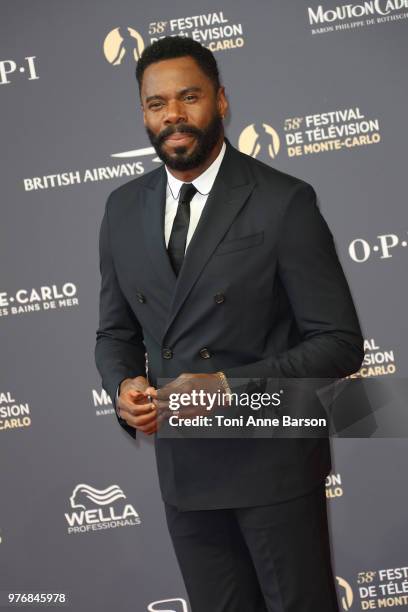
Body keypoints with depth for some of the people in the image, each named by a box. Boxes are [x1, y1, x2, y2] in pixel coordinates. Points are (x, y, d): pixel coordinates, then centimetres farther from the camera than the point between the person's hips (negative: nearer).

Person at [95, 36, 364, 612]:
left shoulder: (285, 203, -12)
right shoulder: (123, 209, 4)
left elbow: (340, 342, -12)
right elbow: (115, 331, 13)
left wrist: (228, 386, -22)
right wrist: (123, 386, -9)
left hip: (273, 462, -4)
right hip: (181, 470, 5)